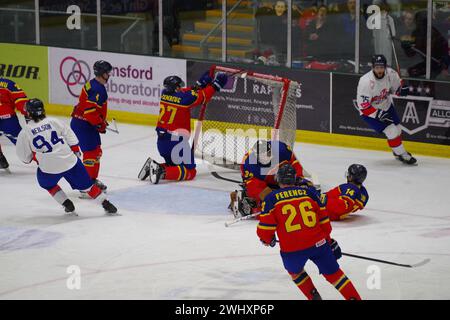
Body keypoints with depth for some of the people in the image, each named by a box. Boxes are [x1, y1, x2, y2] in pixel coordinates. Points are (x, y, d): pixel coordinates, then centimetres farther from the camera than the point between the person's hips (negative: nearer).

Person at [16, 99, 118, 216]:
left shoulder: (25, 132, -2)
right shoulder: (53, 122, 2)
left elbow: (24, 156, 5)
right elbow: (70, 136, 6)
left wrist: (30, 158, 27)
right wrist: (76, 151, 20)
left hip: (49, 168, -2)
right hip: (70, 161, 2)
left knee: (47, 183, 30)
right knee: (85, 184, 15)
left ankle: (68, 205, 19)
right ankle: (106, 205, 14)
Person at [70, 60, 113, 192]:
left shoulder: (93, 84, 11)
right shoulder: (98, 89, -22)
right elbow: (89, 110, -29)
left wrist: (102, 121, 21)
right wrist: (100, 124, -18)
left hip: (87, 124, 11)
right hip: (82, 125, -11)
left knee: (97, 151, 18)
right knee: (91, 152, -10)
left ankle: (92, 179, 28)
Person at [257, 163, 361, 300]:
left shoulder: (271, 198, 3)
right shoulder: (308, 192, 11)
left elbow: (265, 226, -1)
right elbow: (323, 219, 14)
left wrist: (268, 240, 21)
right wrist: (328, 240, 28)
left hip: (292, 249, -2)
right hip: (318, 243, 2)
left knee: (295, 272, 30)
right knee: (334, 273, 15)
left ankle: (314, 296, 25)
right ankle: (354, 297, 10)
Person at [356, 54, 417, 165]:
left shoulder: (390, 74, -17)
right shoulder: (366, 82, -33)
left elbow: (396, 85, 5)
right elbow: (363, 106, -29)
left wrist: (402, 89, -18)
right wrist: (379, 115, -33)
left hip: (386, 106, 6)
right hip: (369, 111, -6)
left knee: (397, 129, 15)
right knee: (391, 130, -16)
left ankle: (398, 152, 42)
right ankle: (402, 155, 2)